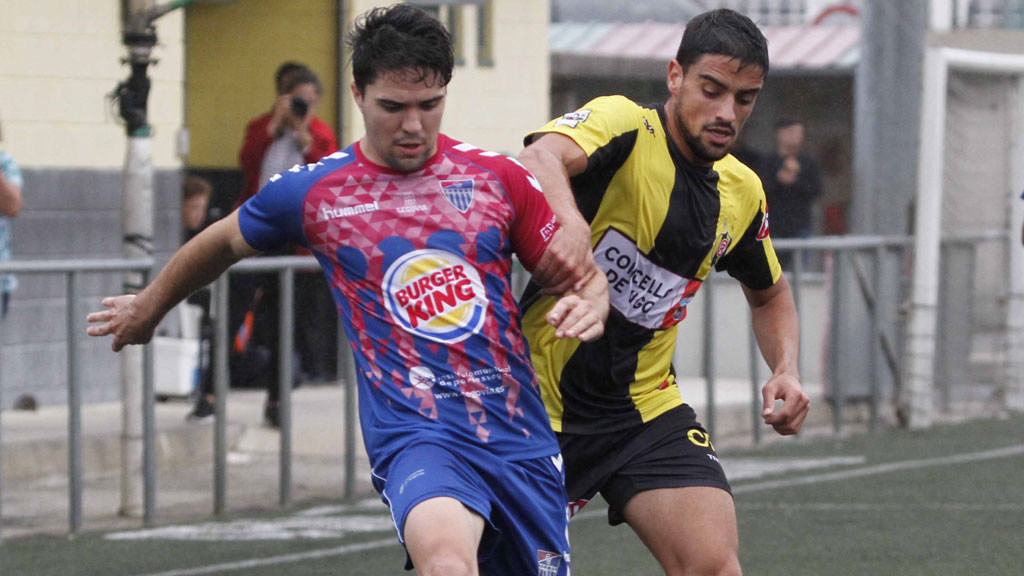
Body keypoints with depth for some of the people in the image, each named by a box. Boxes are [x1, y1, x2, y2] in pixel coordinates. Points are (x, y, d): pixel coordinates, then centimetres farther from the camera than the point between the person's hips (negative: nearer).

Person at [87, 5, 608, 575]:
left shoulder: (499, 178, 5)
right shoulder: (312, 192, 3)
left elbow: (578, 273, 13)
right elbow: (223, 244, 22)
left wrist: (590, 303, -12)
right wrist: (148, 308, 38)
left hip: (522, 438, 4)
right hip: (415, 436, -4)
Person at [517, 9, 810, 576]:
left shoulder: (741, 193, 6)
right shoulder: (621, 123, -14)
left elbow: (769, 294, 24)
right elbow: (542, 158, -37)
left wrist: (785, 369, 4)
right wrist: (571, 225, -59)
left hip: (645, 409, 4)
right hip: (543, 401, -4)